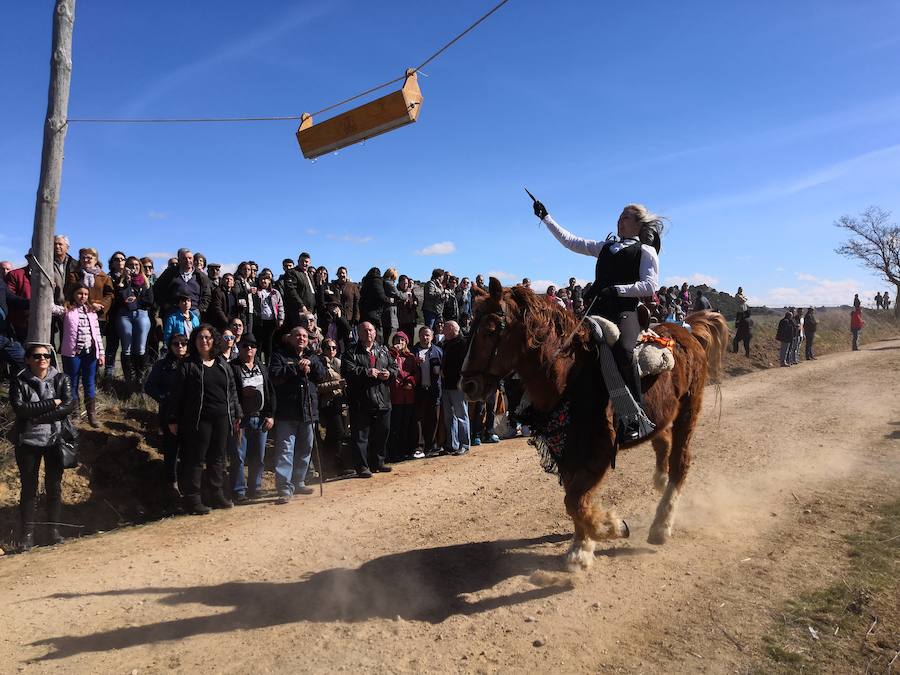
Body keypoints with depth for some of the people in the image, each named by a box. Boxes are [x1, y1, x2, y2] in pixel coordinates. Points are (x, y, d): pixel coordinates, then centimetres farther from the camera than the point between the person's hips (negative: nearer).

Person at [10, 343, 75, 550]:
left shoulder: (61, 379, -2)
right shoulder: (19, 381, -3)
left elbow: (69, 406, -14)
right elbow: (19, 408, -18)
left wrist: (36, 416, -18)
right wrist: (52, 403, -19)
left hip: (55, 440, 1)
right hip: (28, 442, 0)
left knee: (54, 486, 8)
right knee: (28, 487, 7)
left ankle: (54, 529, 21)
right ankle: (27, 533, 18)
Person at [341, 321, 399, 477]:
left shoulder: (383, 351, 15)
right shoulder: (351, 352, -1)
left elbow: (394, 366, 14)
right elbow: (347, 370, -14)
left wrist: (389, 373, -7)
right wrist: (367, 372, -22)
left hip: (382, 401, 5)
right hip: (361, 402, -5)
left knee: (382, 433, 14)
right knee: (360, 435, -1)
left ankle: (378, 462, 29)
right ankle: (362, 466, 7)